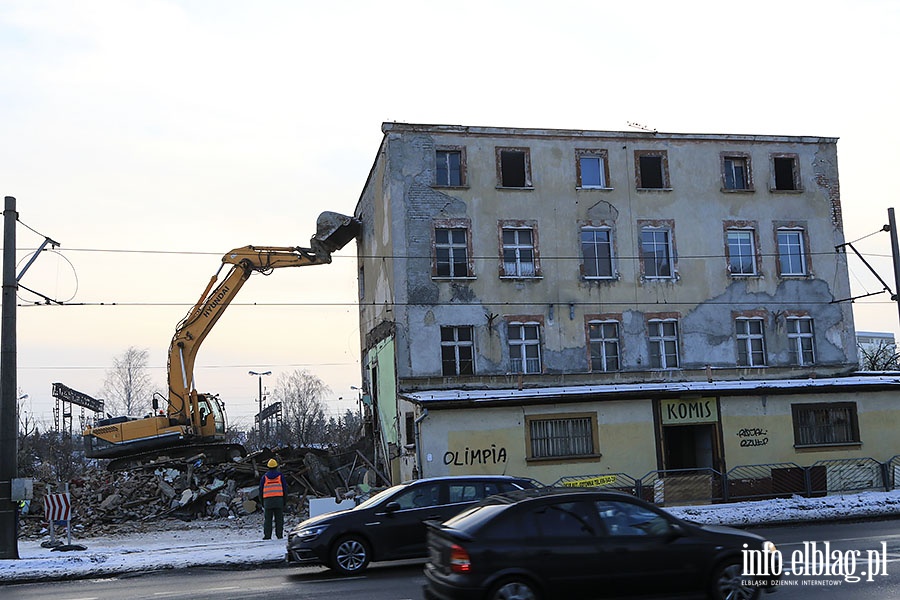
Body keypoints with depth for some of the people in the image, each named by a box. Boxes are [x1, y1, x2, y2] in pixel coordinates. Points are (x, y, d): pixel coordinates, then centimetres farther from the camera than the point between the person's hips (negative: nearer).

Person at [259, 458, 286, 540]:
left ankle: (267, 535, -4)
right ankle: (279, 535, -2)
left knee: (268, 519, 2)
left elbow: (261, 490, 8)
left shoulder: (265, 477, 9)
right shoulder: (280, 475, 6)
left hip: (267, 499, 1)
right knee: (279, 519, 2)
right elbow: (285, 488, 4)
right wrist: (284, 501, 10)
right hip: (279, 499, -1)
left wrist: (262, 502, 15)